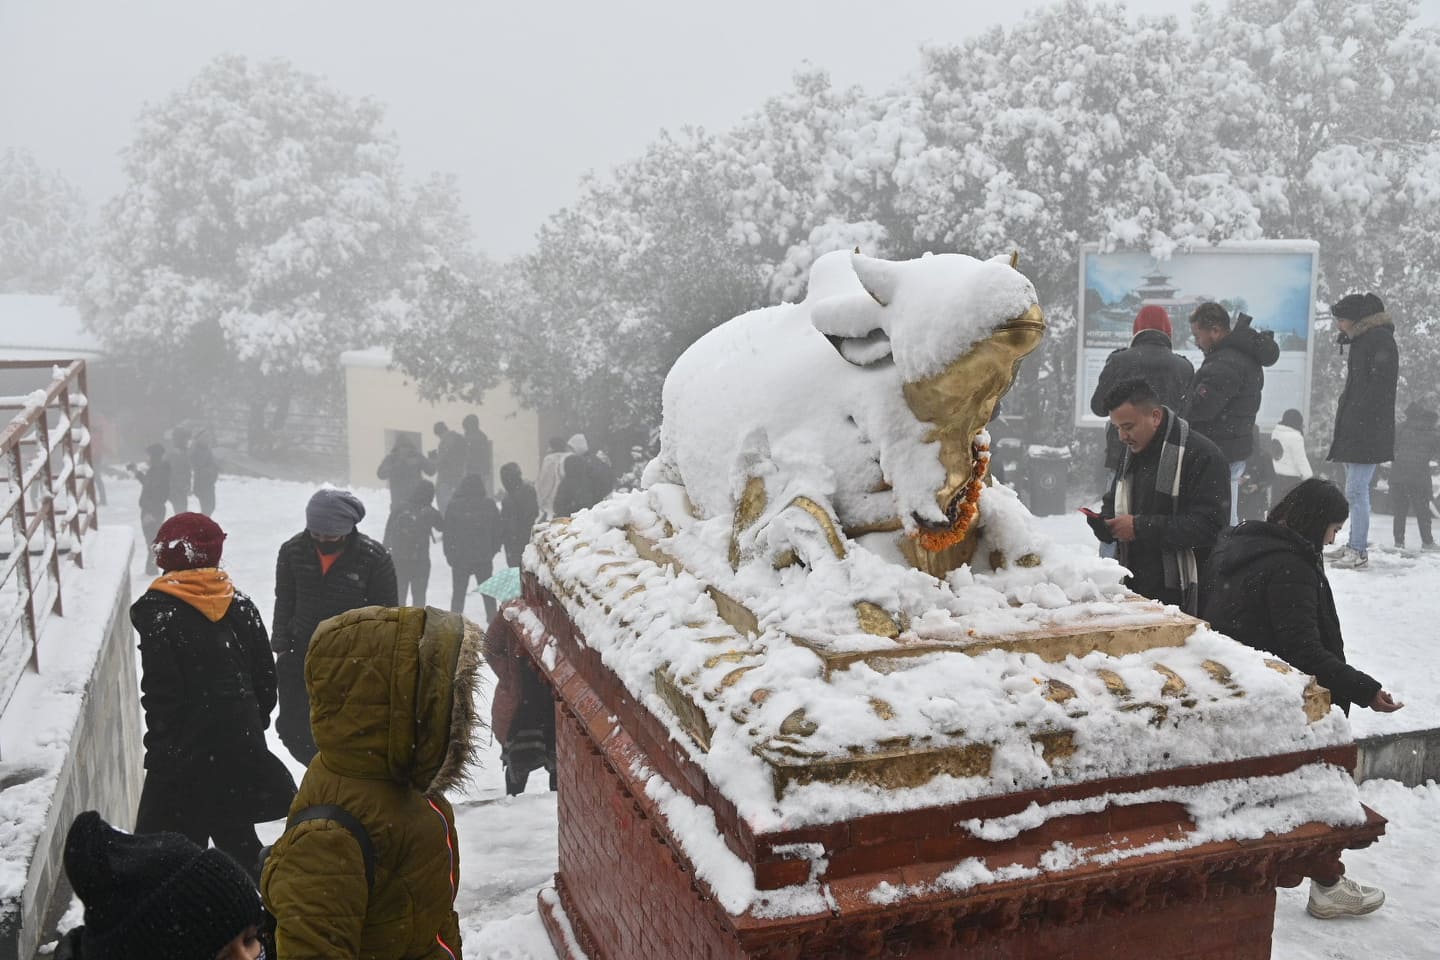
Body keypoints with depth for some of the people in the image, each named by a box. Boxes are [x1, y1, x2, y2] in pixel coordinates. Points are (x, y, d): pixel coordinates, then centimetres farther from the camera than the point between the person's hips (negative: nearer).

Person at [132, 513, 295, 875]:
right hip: (242, 747, 6)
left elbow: (160, 692, -15)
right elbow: (265, 674, 9)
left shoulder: (158, 613, -13)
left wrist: (158, 749, -5)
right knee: (237, 835, 18)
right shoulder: (241, 605, 4)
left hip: (187, 751, -5)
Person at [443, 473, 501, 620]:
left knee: (458, 591, 9)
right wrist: (493, 550, 12)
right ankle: (492, 617, 19)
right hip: (484, 557, 2)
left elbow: (448, 532, -6)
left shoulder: (454, 505, -9)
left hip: (460, 557, -1)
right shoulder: (489, 504, -5)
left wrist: (449, 554, 2)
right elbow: (497, 531, 1)